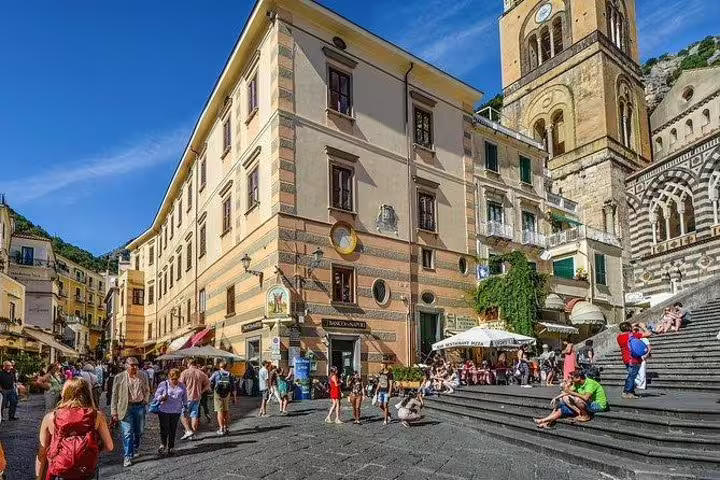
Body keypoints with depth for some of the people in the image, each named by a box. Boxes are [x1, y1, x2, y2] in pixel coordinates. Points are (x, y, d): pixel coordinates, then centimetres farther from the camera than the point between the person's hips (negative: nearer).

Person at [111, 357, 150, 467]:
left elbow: (147, 390, 17)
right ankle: (128, 456, 5)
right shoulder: (119, 377, -7)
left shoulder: (143, 376, 3)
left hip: (140, 406, 4)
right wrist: (114, 412, -7)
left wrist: (145, 400, 4)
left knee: (139, 431, 16)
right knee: (128, 433, -4)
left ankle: (136, 449, 38)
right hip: (126, 408, -3)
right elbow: (114, 396, -4)